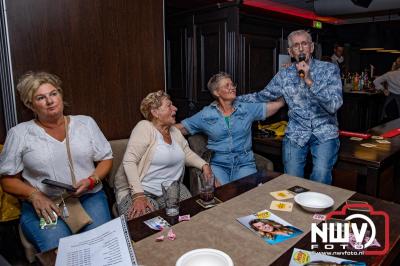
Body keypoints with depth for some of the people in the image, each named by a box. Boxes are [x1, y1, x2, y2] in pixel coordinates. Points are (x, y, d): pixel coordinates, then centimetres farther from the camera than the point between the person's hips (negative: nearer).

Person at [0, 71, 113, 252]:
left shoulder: (86, 123, 10)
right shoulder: (19, 133, 7)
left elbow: (106, 158, 12)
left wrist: (91, 180, -7)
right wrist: (35, 196, -10)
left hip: (89, 197, 1)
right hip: (43, 205, 0)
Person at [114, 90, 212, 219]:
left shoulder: (175, 131, 10)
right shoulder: (144, 127, -12)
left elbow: (188, 154, 18)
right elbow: (129, 161, -20)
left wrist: (204, 165, -3)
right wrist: (138, 195, -28)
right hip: (137, 190, -6)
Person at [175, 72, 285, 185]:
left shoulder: (247, 108, 8)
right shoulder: (205, 114, 6)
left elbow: (277, 104, 9)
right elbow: (179, 128, 6)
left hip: (244, 163, 1)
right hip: (218, 164, -1)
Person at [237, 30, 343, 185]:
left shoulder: (330, 70, -3)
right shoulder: (284, 76, 4)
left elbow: (334, 105, -14)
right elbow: (262, 96, 12)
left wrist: (310, 82, -24)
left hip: (324, 134, -1)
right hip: (295, 134, 2)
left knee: (321, 181, -17)